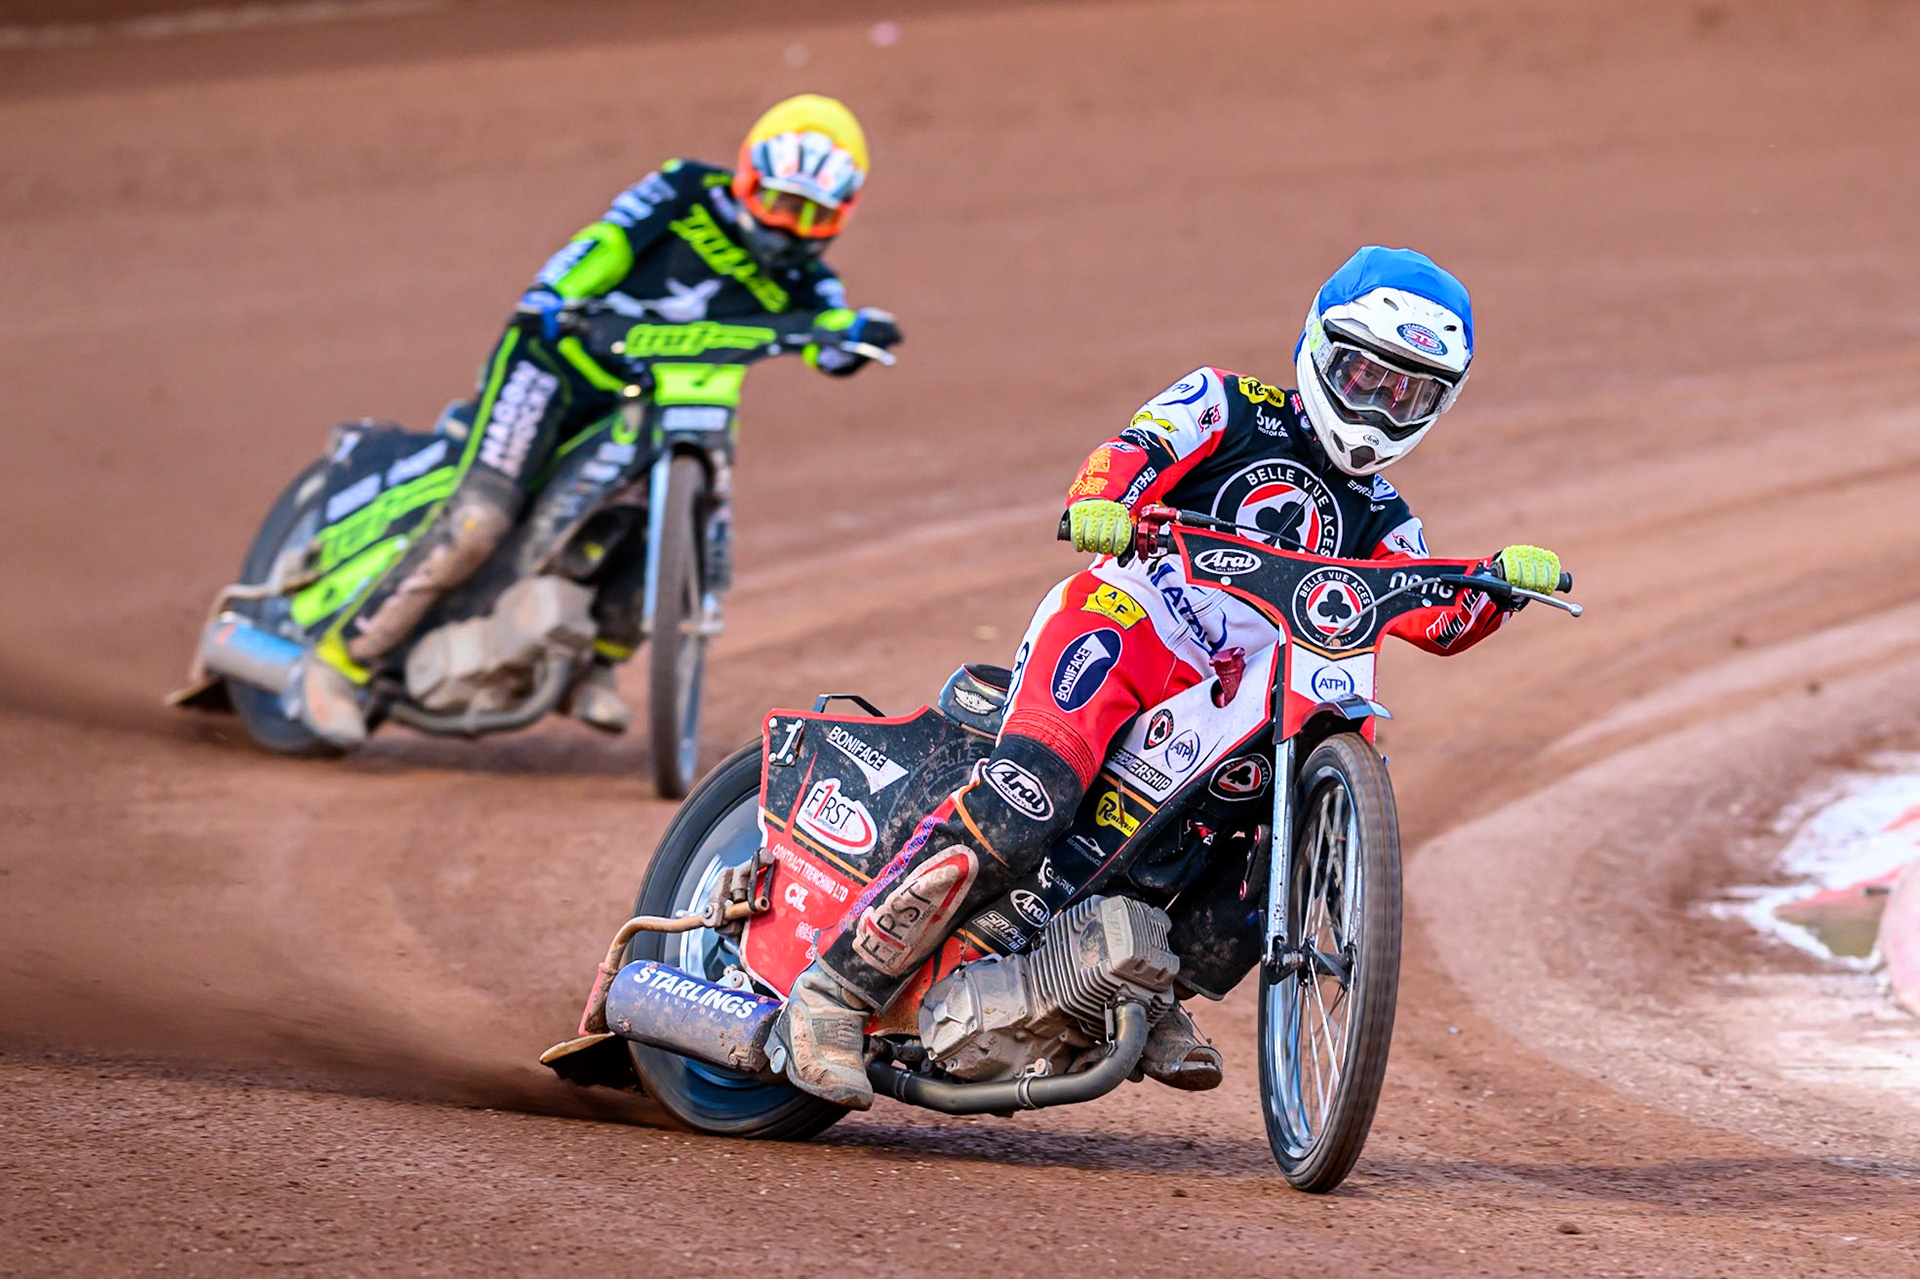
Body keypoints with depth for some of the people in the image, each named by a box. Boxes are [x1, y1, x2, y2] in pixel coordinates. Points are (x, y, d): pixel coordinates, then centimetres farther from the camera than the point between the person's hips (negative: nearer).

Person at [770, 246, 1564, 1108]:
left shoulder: (1376, 520, 21)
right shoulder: (1229, 407, 6)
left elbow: (1439, 618, 7)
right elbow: (1133, 453, -10)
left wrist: (1500, 583, -13)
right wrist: (1101, 503, -32)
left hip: (1221, 702, 7)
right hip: (1120, 621, -7)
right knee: (1025, 804, -29)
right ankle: (836, 992, -27)